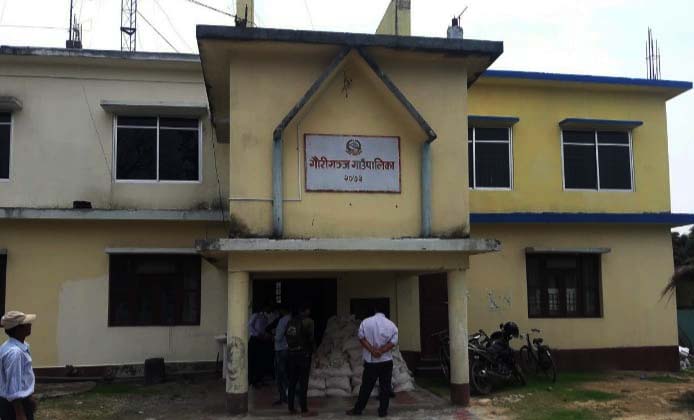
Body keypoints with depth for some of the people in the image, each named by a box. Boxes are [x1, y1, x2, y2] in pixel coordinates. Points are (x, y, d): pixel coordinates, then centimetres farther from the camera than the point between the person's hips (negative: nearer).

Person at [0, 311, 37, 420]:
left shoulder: (20, 347, 6)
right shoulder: (14, 352, -26)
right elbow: (13, 387, -26)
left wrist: (29, 398, 25)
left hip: (22, 401, 10)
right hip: (14, 405, -10)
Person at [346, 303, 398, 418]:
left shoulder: (366, 322, -4)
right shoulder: (391, 324, -1)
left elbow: (362, 338, -10)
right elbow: (393, 341, -9)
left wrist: (372, 351, -13)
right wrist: (381, 351, -14)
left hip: (370, 361, 0)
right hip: (386, 361, 0)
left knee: (366, 387, 8)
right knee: (385, 387, 8)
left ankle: (357, 409, 16)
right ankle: (383, 411, 11)